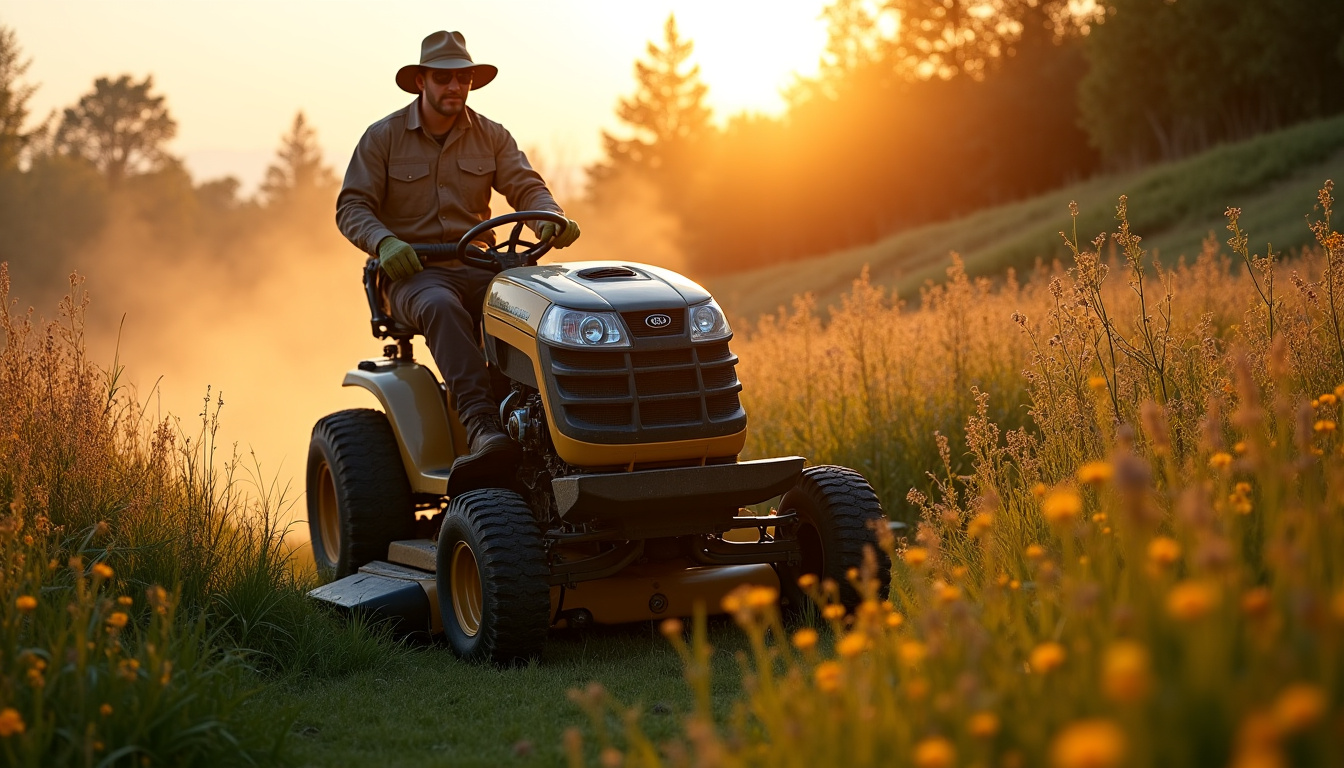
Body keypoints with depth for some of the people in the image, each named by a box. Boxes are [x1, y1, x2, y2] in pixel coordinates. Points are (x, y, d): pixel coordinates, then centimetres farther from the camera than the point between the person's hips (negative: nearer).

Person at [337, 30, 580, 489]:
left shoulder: (491, 137, 11)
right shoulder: (383, 137, 3)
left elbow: (526, 188, 0)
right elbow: (352, 207, -3)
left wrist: (551, 219, -24)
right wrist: (384, 243, -24)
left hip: (476, 267, 3)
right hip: (411, 273, -3)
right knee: (442, 309, -40)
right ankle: (483, 431, -56)